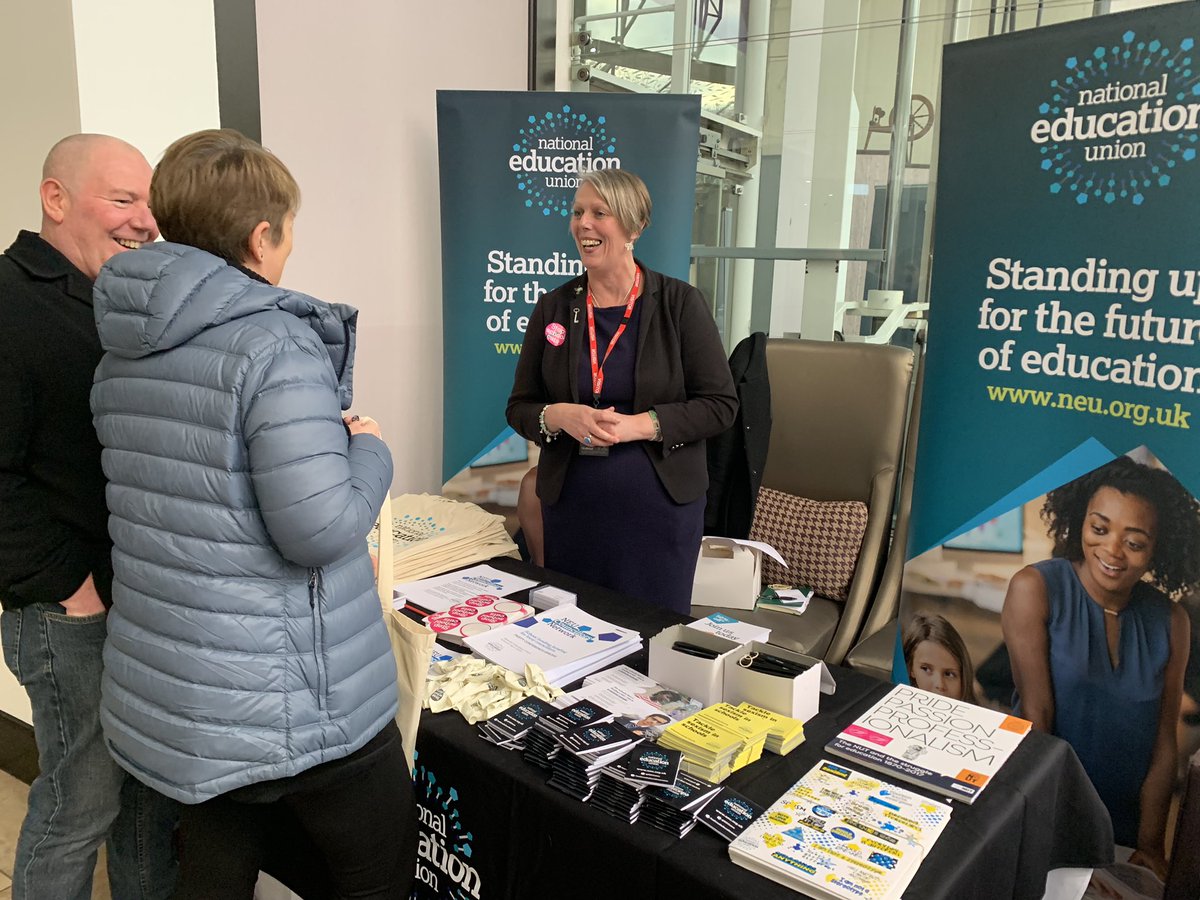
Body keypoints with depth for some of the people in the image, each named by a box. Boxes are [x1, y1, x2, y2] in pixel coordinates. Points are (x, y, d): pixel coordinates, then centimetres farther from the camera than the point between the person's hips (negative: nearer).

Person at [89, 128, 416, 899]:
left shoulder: (123, 351, 7)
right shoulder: (275, 344, -20)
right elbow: (321, 528, -25)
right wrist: (369, 450, -7)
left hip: (168, 692, 8)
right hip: (290, 702, -7)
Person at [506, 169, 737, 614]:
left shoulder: (680, 303, -4)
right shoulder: (553, 308, 4)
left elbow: (720, 404, -5)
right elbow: (519, 407, 8)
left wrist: (641, 424, -18)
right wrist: (558, 416, -14)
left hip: (658, 505, -2)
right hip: (571, 506, 3)